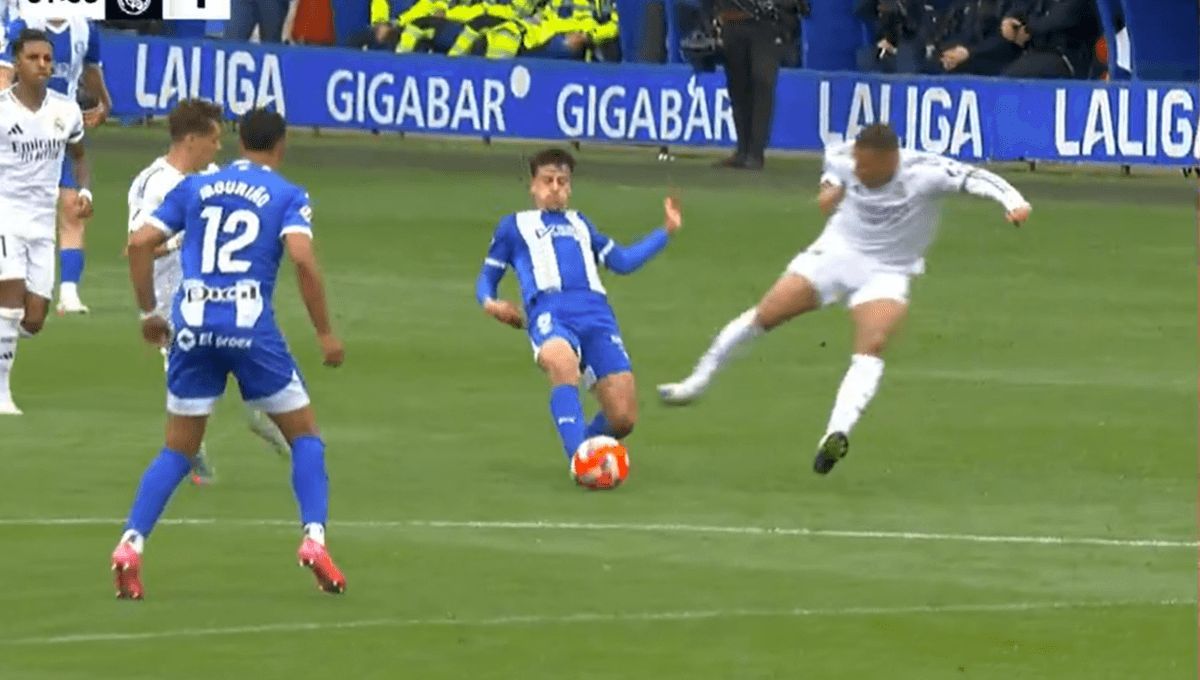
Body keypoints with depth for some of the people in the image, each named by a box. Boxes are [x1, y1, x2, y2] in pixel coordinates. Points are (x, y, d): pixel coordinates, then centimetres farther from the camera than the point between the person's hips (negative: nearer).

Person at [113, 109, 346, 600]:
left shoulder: (195, 188, 15)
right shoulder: (287, 196, 4)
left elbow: (140, 244, 9)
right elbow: (302, 258, -12)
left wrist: (149, 313, 19)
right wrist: (325, 333, -5)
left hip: (192, 324, 3)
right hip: (250, 325, -3)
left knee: (178, 449, 13)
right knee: (305, 435, 14)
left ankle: (130, 545, -3)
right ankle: (314, 539, -1)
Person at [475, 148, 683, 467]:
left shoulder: (580, 223, 35)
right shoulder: (514, 226, 27)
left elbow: (622, 261, 29)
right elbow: (487, 277, 26)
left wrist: (666, 231, 22)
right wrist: (489, 303, 3)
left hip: (595, 312, 3)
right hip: (550, 314, -3)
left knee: (622, 419, -15)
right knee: (562, 363, -43)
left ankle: (588, 442, 18)